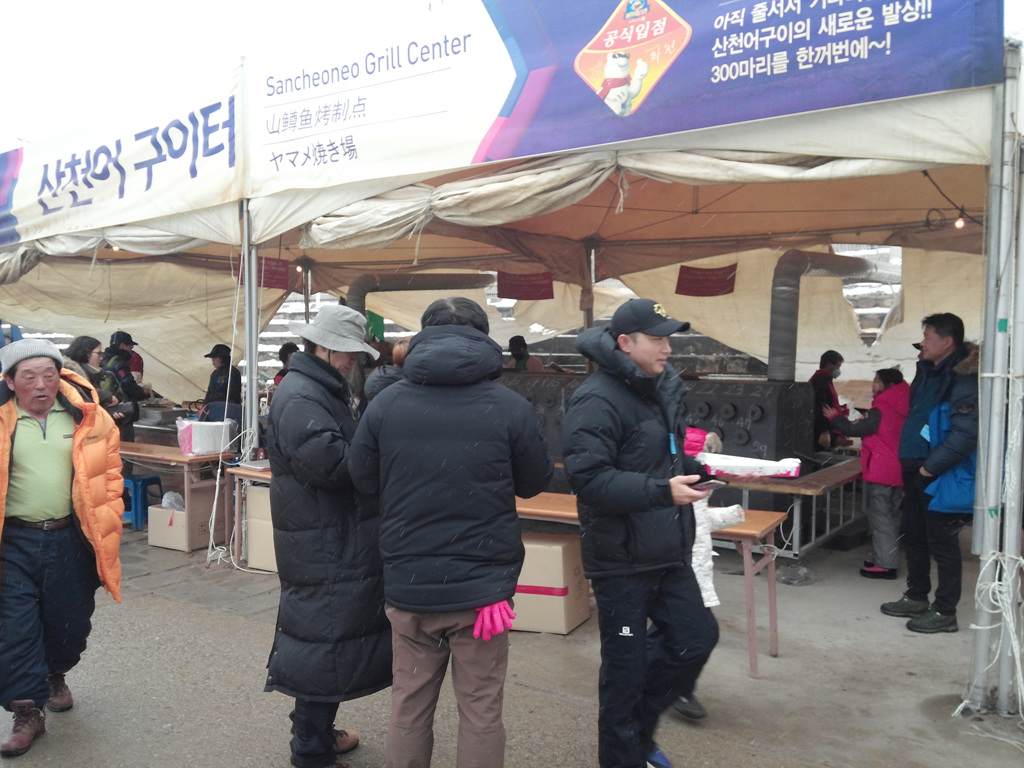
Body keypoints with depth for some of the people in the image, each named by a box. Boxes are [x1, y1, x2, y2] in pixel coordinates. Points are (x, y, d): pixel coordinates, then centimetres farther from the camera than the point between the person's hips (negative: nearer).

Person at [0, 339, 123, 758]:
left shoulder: (87, 418, -2)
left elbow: (110, 476, 4)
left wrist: (107, 531, 1)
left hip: (70, 540, 1)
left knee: (70, 624, 14)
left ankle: (55, 675, 44)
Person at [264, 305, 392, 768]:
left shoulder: (326, 391, 16)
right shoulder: (299, 397, -18)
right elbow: (330, 463, -27)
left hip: (337, 540, 11)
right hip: (322, 545, -11)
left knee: (327, 636, 20)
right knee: (325, 643, -1)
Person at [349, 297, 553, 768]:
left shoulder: (385, 403, -4)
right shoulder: (510, 407, -10)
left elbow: (362, 480, 7)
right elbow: (535, 483, 3)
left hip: (407, 584, 2)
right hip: (482, 587, -2)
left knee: (409, 703, 17)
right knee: (481, 710, 11)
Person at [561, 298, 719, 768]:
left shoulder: (657, 390, 10)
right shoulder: (598, 401, -19)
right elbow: (589, 478, -28)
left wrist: (704, 468, 7)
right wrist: (662, 491, -30)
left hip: (668, 553, 8)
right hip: (621, 560, -8)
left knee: (696, 638, 13)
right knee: (626, 664, 6)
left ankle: (638, 728, 35)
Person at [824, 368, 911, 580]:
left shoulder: (881, 410, -17)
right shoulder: (900, 409, 10)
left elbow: (855, 429, -13)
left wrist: (835, 418, 2)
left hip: (880, 472, -9)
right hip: (896, 471, 9)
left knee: (879, 516, -3)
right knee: (890, 516, 16)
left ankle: (885, 565, -2)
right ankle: (887, 557, 25)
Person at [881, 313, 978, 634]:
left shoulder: (963, 379, -18)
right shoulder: (929, 371, 11)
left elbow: (966, 434, -26)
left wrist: (930, 467, -21)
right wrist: (910, 461, 15)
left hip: (942, 476, -10)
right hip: (917, 471, 10)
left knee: (942, 543, 1)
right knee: (913, 535, 18)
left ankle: (945, 612, 13)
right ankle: (916, 598, 32)